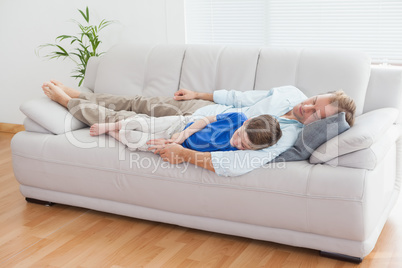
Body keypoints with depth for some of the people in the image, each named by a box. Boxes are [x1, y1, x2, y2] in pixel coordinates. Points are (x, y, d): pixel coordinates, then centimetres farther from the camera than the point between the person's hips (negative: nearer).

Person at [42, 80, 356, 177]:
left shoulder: (286, 135, -32)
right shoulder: (292, 93, -10)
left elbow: (237, 164, -43)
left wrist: (184, 154, -39)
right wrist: (199, 94, 11)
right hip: (203, 108, 5)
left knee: (124, 121, 6)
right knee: (137, 102, 17)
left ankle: (66, 99, 31)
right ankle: (74, 95, 42)